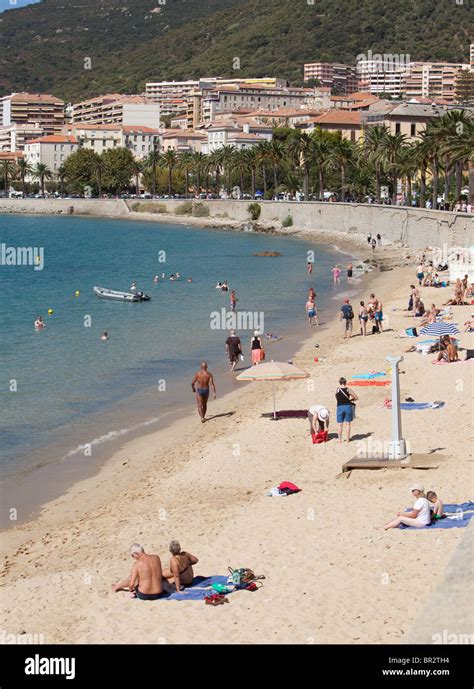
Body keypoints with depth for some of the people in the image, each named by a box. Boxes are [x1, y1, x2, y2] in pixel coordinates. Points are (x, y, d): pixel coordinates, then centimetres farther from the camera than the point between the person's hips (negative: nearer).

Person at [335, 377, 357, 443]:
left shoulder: (337, 389, -3)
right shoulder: (348, 390, -3)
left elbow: (336, 399, 5)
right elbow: (356, 398, 3)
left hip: (340, 407, 0)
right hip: (348, 406, 0)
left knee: (340, 425, 8)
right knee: (348, 424, 11)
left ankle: (340, 440, 10)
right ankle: (348, 439, 15)